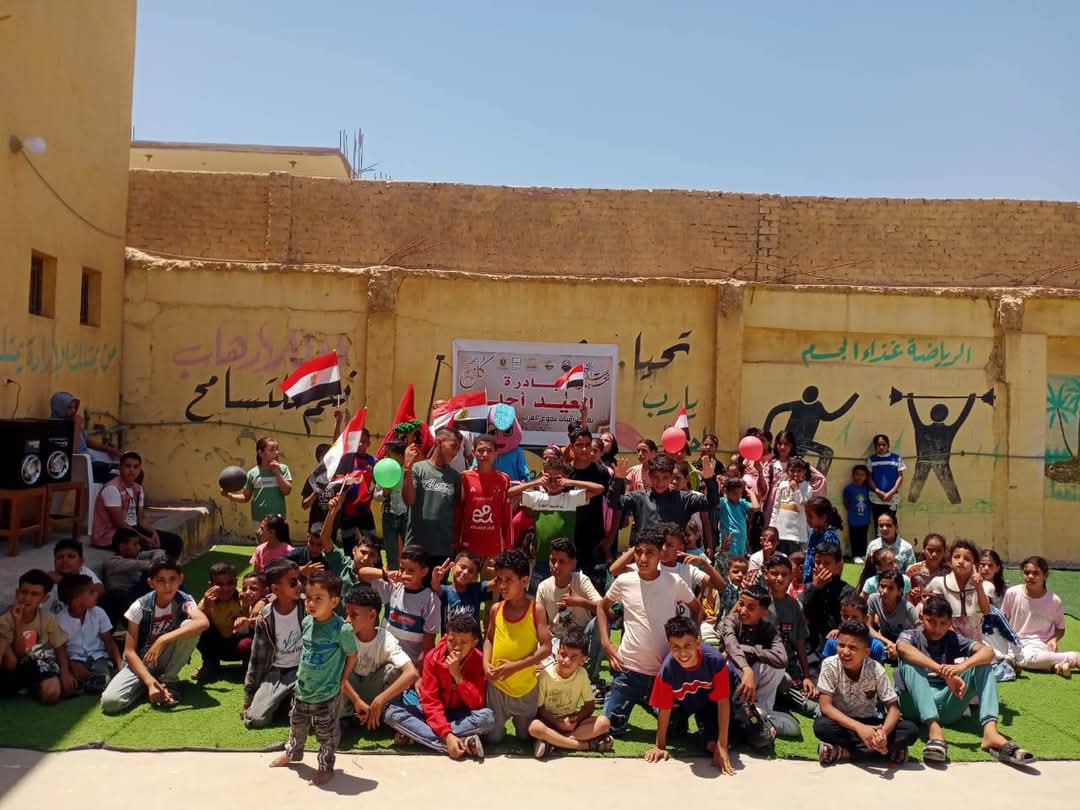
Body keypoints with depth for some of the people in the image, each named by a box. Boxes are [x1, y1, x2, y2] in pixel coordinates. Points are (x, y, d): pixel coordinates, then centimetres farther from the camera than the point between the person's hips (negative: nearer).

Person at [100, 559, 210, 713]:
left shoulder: (184, 601, -15)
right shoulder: (140, 607, -15)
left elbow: (204, 622, -38)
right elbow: (129, 651, -15)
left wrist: (163, 640, -43)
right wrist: (150, 682, -28)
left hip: (166, 660, 1)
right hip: (141, 662, 0)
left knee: (190, 627, -28)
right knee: (110, 702, -28)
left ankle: (168, 681, -7)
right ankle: (151, 683, 3)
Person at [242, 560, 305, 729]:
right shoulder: (265, 619, -12)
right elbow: (257, 658, -2)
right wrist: (248, 698, 1)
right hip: (276, 671, 1)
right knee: (254, 719, -18)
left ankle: (294, 697, 9)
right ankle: (281, 697, 12)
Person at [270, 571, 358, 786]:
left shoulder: (342, 629, -26)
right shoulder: (307, 622, -7)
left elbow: (352, 655, -12)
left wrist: (341, 680, -5)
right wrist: (303, 672, 10)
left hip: (326, 694, -6)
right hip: (302, 688, 6)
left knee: (326, 734, 11)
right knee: (297, 724, 28)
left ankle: (326, 767, 32)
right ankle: (293, 752, 53)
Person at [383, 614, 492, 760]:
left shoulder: (479, 661, -13)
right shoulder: (432, 658, -13)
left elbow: (477, 705, -18)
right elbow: (430, 701, -19)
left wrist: (457, 675, -29)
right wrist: (447, 735, -33)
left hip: (462, 716, -1)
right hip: (436, 714, 1)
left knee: (488, 717, -34)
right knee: (392, 712, -25)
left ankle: (415, 734, -26)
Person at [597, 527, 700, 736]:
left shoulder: (675, 582, -7)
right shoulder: (624, 581, -6)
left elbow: (697, 609, 10)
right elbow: (602, 607, 11)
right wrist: (606, 643, 2)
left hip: (665, 669, 0)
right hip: (628, 668, 0)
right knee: (610, 726, 2)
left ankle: (645, 701, 37)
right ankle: (638, 699, 30)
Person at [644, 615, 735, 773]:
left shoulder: (715, 660, -38)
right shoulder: (667, 669, -35)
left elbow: (723, 702, -29)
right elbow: (664, 709, -21)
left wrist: (722, 746, -29)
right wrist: (660, 746, -13)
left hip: (708, 700, -3)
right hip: (682, 703, 3)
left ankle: (710, 737, 14)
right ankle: (682, 721, 22)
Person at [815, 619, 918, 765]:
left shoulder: (876, 670, -16)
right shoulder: (830, 665, -19)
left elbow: (893, 707, -14)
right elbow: (826, 706, -22)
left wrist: (883, 731, -36)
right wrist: (859, 727, -36)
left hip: (870, 723, 2)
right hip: (842, 723, -2)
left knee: (911, 729, -23)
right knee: (821, 726, -34)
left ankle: (843, 752, -25)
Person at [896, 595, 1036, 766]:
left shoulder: (953, 639, 12)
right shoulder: (910, 636, 4)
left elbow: (988, 652, -8)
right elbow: (902, 649, -24)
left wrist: (962, 666, -29)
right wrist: (943, 672, -35)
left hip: (946, 707, 3)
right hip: (917, 706, -3)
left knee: (981, 663, -10)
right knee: (909, 662, -28)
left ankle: (990, 731, -33)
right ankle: (934, 730, -46)